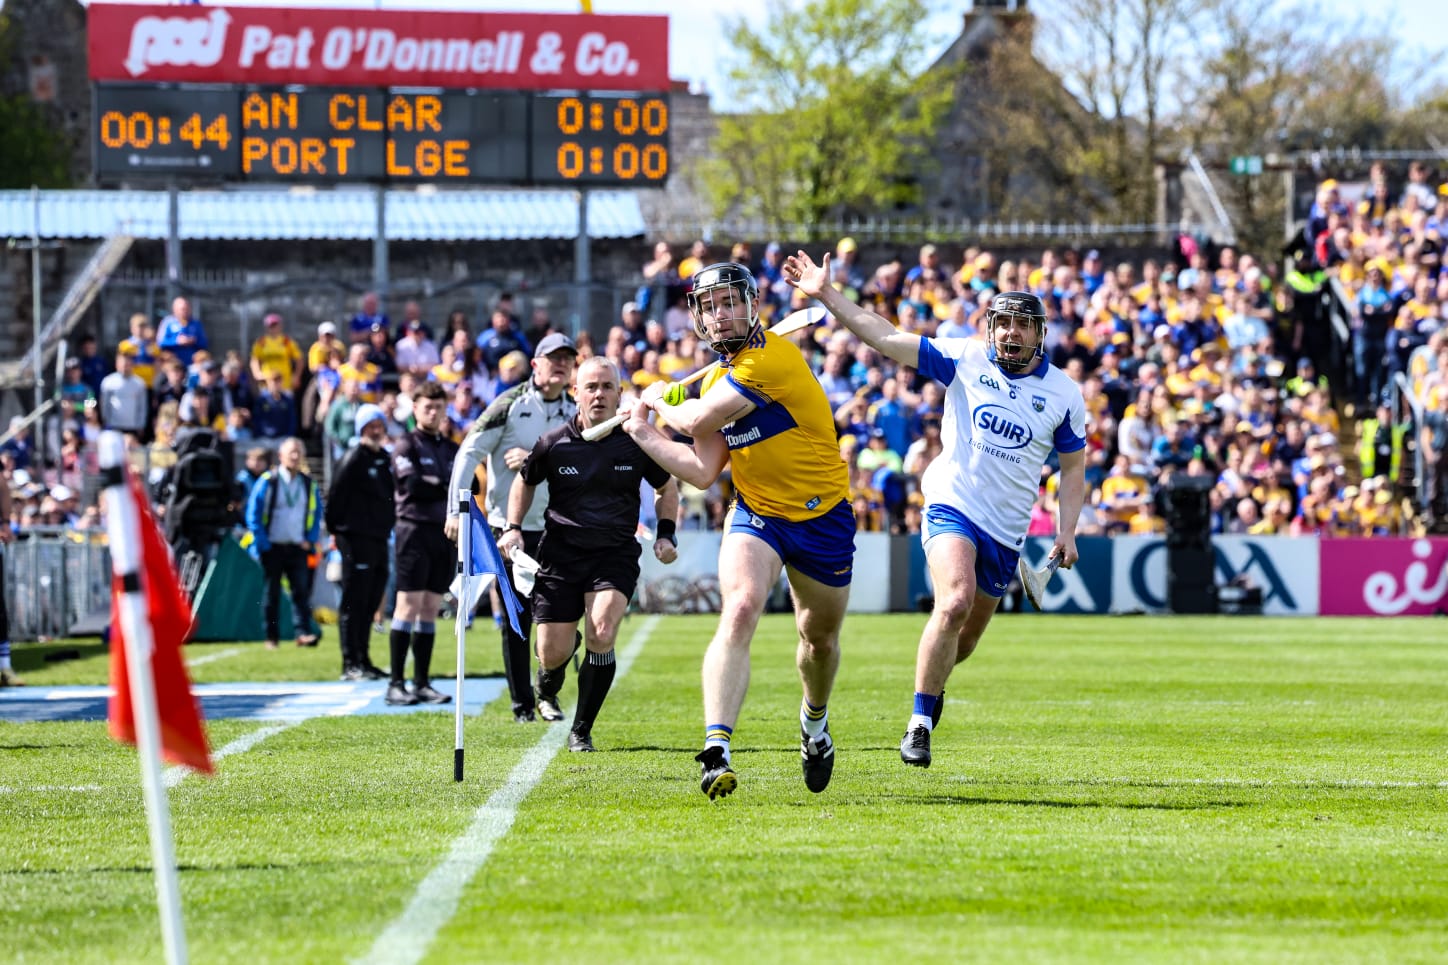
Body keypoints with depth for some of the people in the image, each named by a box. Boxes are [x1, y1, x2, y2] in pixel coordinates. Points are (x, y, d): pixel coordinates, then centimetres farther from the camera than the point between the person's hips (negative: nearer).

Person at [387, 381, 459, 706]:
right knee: (409, 604, -10)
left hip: (446, 532, 5)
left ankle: (422, 683, 8)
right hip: (415, 529, -5)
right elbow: (412, 485, -13)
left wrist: (432, 486, -6)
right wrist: (446, 487, -3)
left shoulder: (452, 449, 17)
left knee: (430, 608, 6)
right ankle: (397, 683, -10)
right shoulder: (406, 446, 0)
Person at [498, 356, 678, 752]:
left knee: (602, 635, -24)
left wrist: (666, 534, 3)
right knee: (553, 654, -3)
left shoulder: (636, 442, -3)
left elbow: (666, 487, 15)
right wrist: (513, 527, 4)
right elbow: (524, 482, 17)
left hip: (616, 555, -1)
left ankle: (581, 730, -7)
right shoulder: (553, 444, -3)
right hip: (561, 553, 1)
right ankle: (548, 690, 38)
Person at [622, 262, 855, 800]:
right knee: (739, 609, -25)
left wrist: (659, 402, 0)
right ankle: (716, 748, -34)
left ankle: (814, 720, 49)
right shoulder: (715, 381, 5)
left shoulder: (775, 357, -20)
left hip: (823, 516, -3)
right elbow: (703, 472, 4)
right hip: (756, 514, 3)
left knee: (821, 639, 15)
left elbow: (699, 420, -20)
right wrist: (644, 436, 3)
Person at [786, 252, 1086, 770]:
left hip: (1006, 529, 3)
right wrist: (826, 295, -12)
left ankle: (933, 685, 46)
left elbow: (1073, 466, 13)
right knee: (955, 602, -27)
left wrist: (1067, 532, 2)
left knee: (967, 636, 12)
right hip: (952, 507, -3)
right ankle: (919, 724, -20)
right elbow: (886, 338, -5)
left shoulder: (1064, 393, 3)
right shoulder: (964, 359, -2)